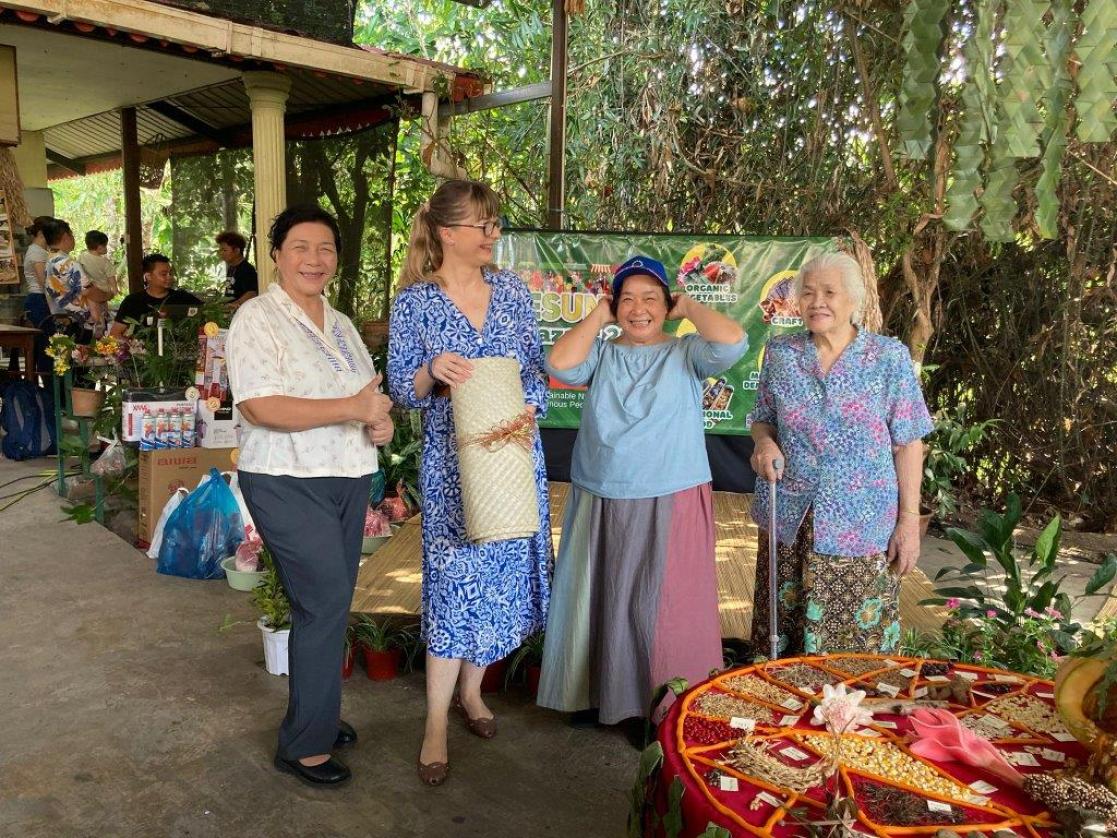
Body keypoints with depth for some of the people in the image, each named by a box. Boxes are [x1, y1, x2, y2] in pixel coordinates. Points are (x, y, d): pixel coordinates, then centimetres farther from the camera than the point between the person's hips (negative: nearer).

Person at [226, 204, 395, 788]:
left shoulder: (341, 325, 14)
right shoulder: (257, 318, -9)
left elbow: (370, 394, 21)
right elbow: (260, 407, -21)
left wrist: (380, 421, -3)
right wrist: (353, 408, -26)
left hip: (349, 479, 7)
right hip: (289, 483, -7)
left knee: (328, 603, 14)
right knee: (325, 602, -8)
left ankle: (317, 712, 31)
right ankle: (304, 745, 8)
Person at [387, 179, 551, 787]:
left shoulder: (512, 290, 5)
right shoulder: (413, 301, -4)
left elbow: (537, 368, 5)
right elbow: (402, 389, -4)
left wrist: (524, 413, -14)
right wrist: (432, 372, -24)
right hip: (451, 462, -4)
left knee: (503, 572, 11)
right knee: (455, 581, -2)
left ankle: (470, 691, 33)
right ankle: (436, 725, 13)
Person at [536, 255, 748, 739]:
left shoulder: (685, 355, -1)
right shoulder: (601, 354, 7)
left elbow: (732, 342, -19)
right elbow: (560, 364, -11)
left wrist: (688, 307, -4)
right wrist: (599, 315, -3)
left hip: (670, 505, -3)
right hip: (599, 504, 3)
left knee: (659, 608, 4)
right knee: (598, 599, 14)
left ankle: (658, 708, 20)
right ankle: (596, 692, 33)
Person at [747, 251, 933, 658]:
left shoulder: (890, 357, -3)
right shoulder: (780, 353, 3)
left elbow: (908, 443, -2)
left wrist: (909, 519, -4)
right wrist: (764, 441, -10)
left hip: (861, 526, -2)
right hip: (789, 520, 2)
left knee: (861, 638, 6)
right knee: (784, 640, 10)